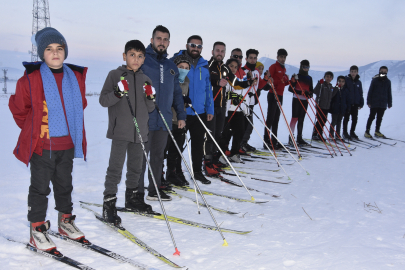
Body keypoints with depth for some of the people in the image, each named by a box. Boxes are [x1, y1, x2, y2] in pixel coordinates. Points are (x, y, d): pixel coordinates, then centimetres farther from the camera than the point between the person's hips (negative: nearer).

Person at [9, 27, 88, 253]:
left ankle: (65, 221, 35)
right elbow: (18, 107, 1)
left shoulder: (76, 76, 2)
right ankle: (37, 229, 18)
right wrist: (33, 130, 5)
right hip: (41, 145, -4)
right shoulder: (31, 78, -11)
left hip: (67, 144, 5)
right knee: (40, 187, 4)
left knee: (65, 185, 18)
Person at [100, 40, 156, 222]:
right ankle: (109, 204, 2)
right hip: (120, 130, -5)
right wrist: (118, 93, -22)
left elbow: (150, 109, 14)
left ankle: (132, 199, 30)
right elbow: (103, 100, -5)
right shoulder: (115, 75, -1)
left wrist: (150, 98, -6)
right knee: (115, 167, -6)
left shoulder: (145, 80, 13)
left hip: (140, 130, 5)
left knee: (136, 166, 14)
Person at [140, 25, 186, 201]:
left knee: (158, 156, 12)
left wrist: (181, 115, 14)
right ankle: (137, 192, 8)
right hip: (144, 119, -5)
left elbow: (177, 93, 20)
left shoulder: (171, 66, 17)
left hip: (164, 119, 6)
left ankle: (155, 189, 22)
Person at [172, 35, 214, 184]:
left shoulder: (204, 66, 10)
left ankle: (197, 171, 26)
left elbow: (208, 89, 13)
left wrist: (210, 109, 7)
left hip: (200, 112, 5)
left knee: (198, 143, 13)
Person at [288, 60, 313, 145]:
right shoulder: (296, 76, -1)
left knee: (301, 119, 7)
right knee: (295, 118, -10)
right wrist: (301, 92, -18)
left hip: (305, 100, 5)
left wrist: (310, 93, -4)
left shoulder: (309, 78, 15)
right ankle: (291, 137, -7)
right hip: (297, 99, -5)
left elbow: (311, 89, 19)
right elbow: (290, 88, -8)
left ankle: (299, 138, 11)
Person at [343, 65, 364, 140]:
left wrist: (361, 103, 10)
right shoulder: (346, 80, -5)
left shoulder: (358, 82, 9)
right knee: (346, 118, 4)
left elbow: (360, 93, 14)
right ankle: (345, 132, 15)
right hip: (347, 103, -4)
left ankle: (352, 132, 21)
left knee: (355, 119, 8)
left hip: (355, 104, 4)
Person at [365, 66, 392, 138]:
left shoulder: (388, 81, 8)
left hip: (383, 104, 4)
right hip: (374, 103, -4)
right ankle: (367, 131, 4)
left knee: (379, 118, 10)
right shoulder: (375, 80, -2)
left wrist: (389, 103, 11)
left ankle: (377, 131, 19)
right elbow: (370, 91, -2)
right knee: (371, 117, -1)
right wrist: (369, 102, -7)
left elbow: (389, 93, 14)